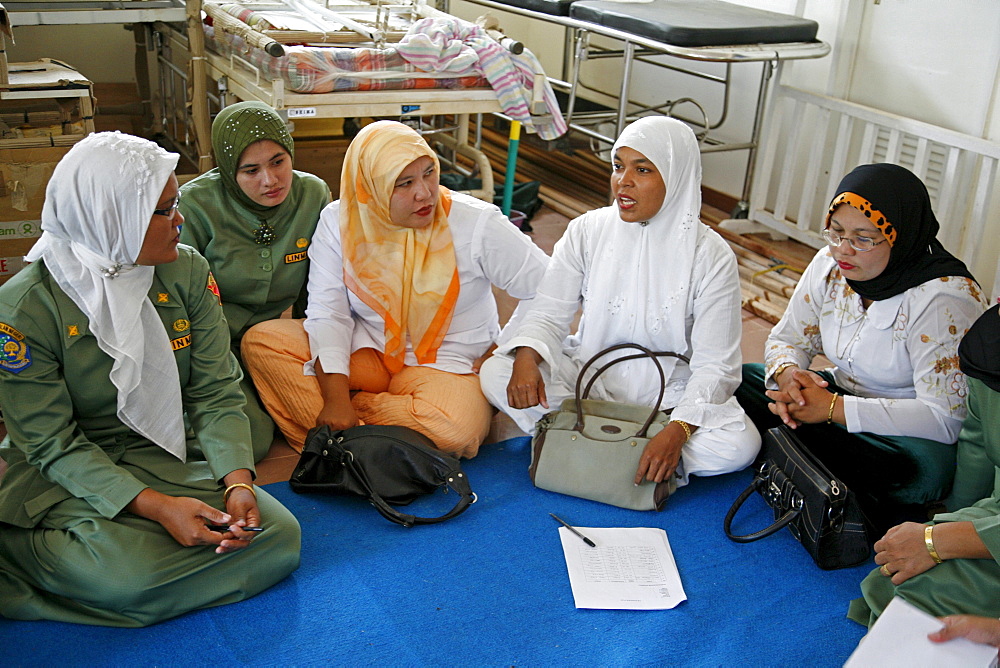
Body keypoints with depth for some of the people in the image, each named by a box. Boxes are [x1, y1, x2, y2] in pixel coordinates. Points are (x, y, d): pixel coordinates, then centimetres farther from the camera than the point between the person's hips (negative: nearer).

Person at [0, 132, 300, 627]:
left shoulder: (187, 271, -4)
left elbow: (215, 394, -4)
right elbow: (53, 445, -14)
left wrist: (238, 480, -22)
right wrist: (157, 507, -27)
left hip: (169, 457, 6)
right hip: (65, 477, -5)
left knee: (278, 535, -16)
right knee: (134, 575, -33)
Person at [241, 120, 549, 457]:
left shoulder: (477, 223, -13)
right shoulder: (338, 222, -6)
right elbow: (327, 311, -10)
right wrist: (335, 397, -22)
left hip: (444, 365, -2)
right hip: (365, 353, 2)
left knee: (454, 426, -36)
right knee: (261, 340, -17)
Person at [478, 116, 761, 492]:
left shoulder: (710, 256, -12)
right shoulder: (587, 231, -4)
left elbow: (716, 365, -15)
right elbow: (548, 315, -4)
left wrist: (678, 430, -31)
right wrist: (526, 359, -28)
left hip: (668, 392, -1)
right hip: (586, 377, 2)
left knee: (739, 445, -28)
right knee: (495, 373, -23)